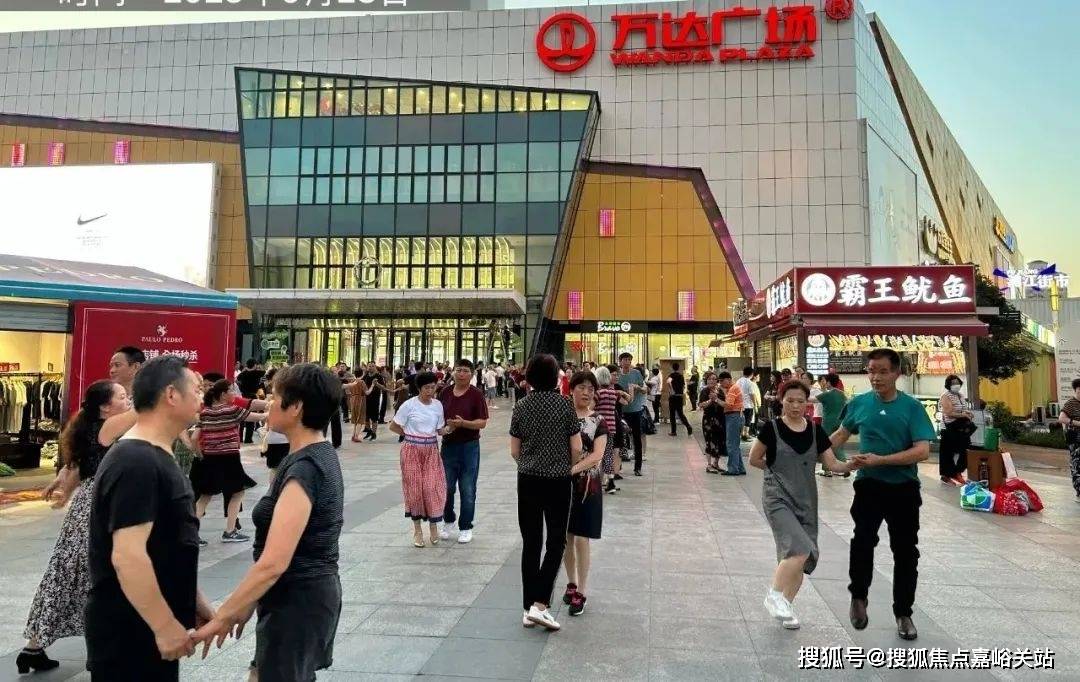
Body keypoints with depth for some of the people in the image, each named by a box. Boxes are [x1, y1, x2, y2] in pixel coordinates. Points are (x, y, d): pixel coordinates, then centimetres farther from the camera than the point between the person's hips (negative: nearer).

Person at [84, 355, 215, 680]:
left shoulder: (155, 458, 10)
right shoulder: (136, 463, -22)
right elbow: (127, 556, -27)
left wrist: (196, 605, 16)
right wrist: (166, 626, -22)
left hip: (149, 627, 10)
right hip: (129, 633, -10)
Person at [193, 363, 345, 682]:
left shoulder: (305, 468, -24)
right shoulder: (319, 455, 6)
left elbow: (273, 563, -28)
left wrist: (220, 618, -19)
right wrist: (248, 602, 14)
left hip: (296, 600, -9)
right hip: (311, 592, 9)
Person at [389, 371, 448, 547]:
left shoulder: (438, 405, 2)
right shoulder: (409, 405, -9)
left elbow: (440, 430, 6)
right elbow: (393, 426, -2)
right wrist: (411, 435, -1)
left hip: (431, 450, 3)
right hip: (412, 450, -2)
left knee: (433, 487, -3)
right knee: (414, 487, 4)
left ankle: (433, 524, 15)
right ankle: (417, 529, 16)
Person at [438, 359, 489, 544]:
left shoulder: (476, 394, -7)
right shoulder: (445, 392, 5)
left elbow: (482, 422, -10)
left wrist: (463, 423, -24)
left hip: (469, 446, -3)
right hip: (448, 444, 3)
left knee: (468, 489, 4)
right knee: (446, 486, 10)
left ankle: (465, 527, 18)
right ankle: (448, 520, 33)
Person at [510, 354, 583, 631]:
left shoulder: (521, 406, -1)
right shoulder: (564, 404, -9)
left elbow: (514, 451, 3)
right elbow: (576, 448, -7)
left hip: (527, 480, 3)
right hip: (558, 481, -3)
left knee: (531, 543, 10)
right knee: (556, 541, 6)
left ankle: (529, 609, 15)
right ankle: (540, 604, -4)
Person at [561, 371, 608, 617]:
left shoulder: (598, 421, -3)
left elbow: (597, 455, -14)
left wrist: (573, 469, -28)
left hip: (587, 484, -2)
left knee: (581, 539, 0)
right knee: (566, 536, 12)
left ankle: (581, 591, 13)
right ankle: (571, 582, 31)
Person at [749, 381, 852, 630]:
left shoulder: (815, 430, 3)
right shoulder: (772, 428, -8)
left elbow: (833, 464, 1)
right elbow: (754, 459, 2)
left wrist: (852, 464, -17)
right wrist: (777, 468, 6)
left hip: (806, 500, 5)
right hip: (778, 498, -4)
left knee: (803, 557, 8)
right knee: (799, 549, -21)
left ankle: (785, 605, 26)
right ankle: (774, 595, -2)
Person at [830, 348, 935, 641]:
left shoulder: (912, 407, -7)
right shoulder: (859, 403, 0)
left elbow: (922, 451, -15)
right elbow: (842, 434, 17)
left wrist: (880, 460, -23)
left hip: (903, 488, 0)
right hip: (869, 485, 1)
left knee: (906, 552, 10)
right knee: (863, 542, -13)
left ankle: (903, 613, 27)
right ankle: (858, 596, 13)